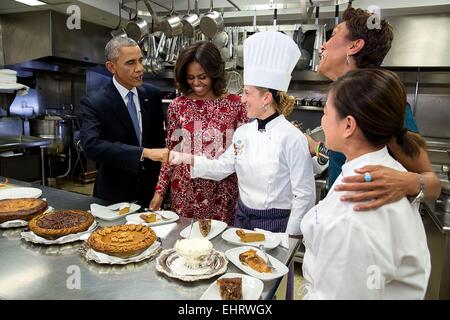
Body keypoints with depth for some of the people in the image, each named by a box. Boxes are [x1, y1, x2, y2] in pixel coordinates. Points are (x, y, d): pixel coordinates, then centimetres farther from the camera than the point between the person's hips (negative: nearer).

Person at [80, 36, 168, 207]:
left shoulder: (152, 94, -1)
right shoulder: (94, 102, -14)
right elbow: (91, 145, -28)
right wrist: (145, 152, -36)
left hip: (150, 190, 4)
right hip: (115, 194, -3)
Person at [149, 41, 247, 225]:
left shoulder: (235, 104, -4)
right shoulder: (177, 106, 0)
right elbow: (170, 152, 6)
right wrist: (160, 191, 4)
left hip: (222, 196, -1)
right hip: (184, 193, 1)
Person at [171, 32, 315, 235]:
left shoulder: (292, 138, -19)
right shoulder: (243, 132, -1)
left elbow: (304, 195, -14)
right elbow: (223, 167, 9)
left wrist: (289, 238, -12)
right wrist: (189, 159, -4)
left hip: (275, 225, -5)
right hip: (243, 218, 6)